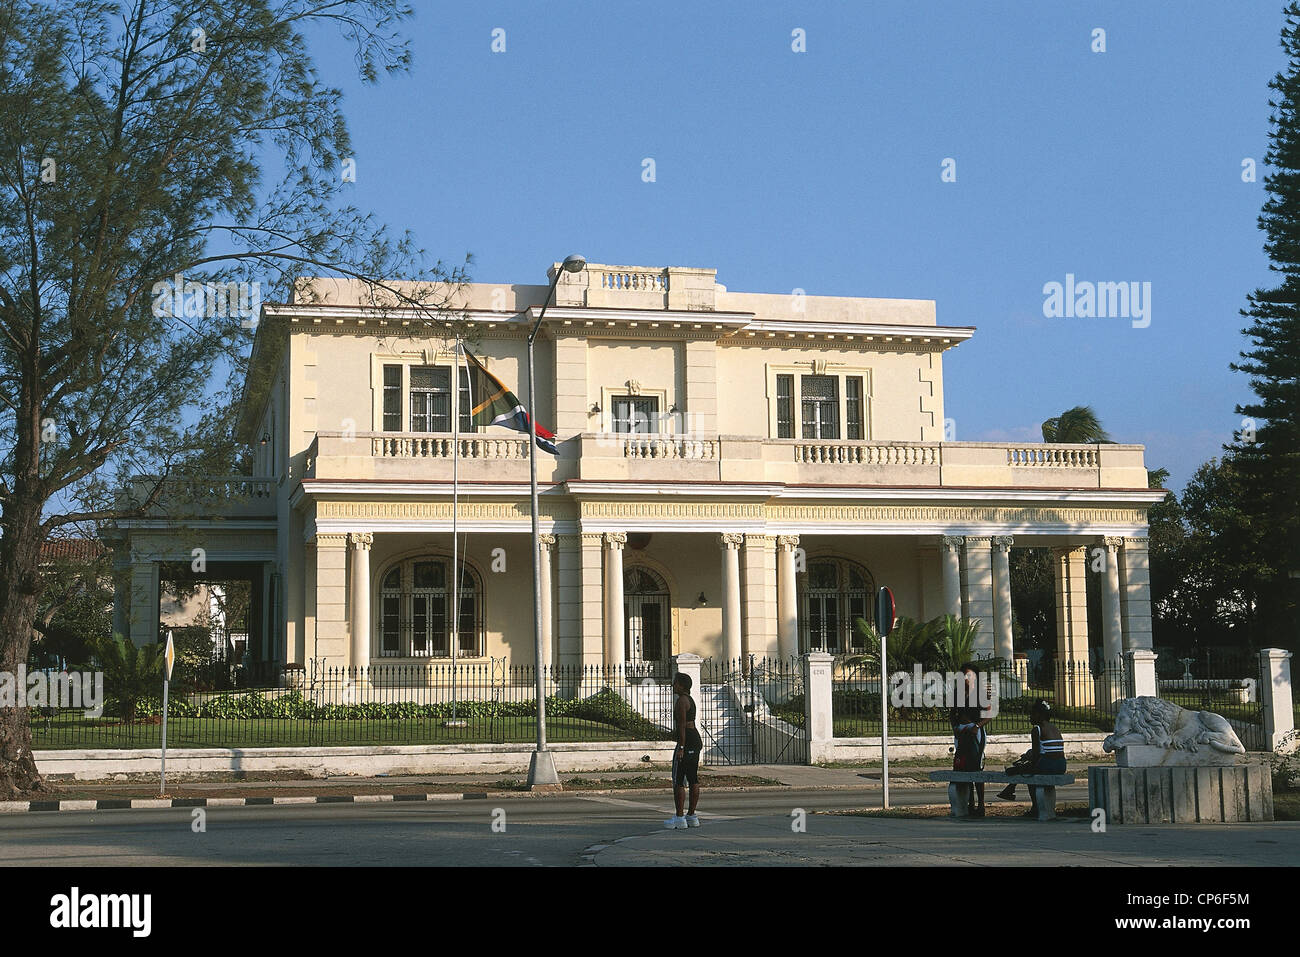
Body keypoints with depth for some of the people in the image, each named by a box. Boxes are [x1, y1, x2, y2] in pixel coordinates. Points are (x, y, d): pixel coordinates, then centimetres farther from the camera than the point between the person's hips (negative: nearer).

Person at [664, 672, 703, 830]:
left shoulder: (681, 701, -14)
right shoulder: (690, 700, 16)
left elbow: (682, 726, -20)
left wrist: (681, 748, -22)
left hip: (686, 741, -10)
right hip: (696, 740, 10)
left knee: (678, 781, -5)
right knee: (693, 780, 10)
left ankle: (679, 818, -5)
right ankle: (691, 816, 14)